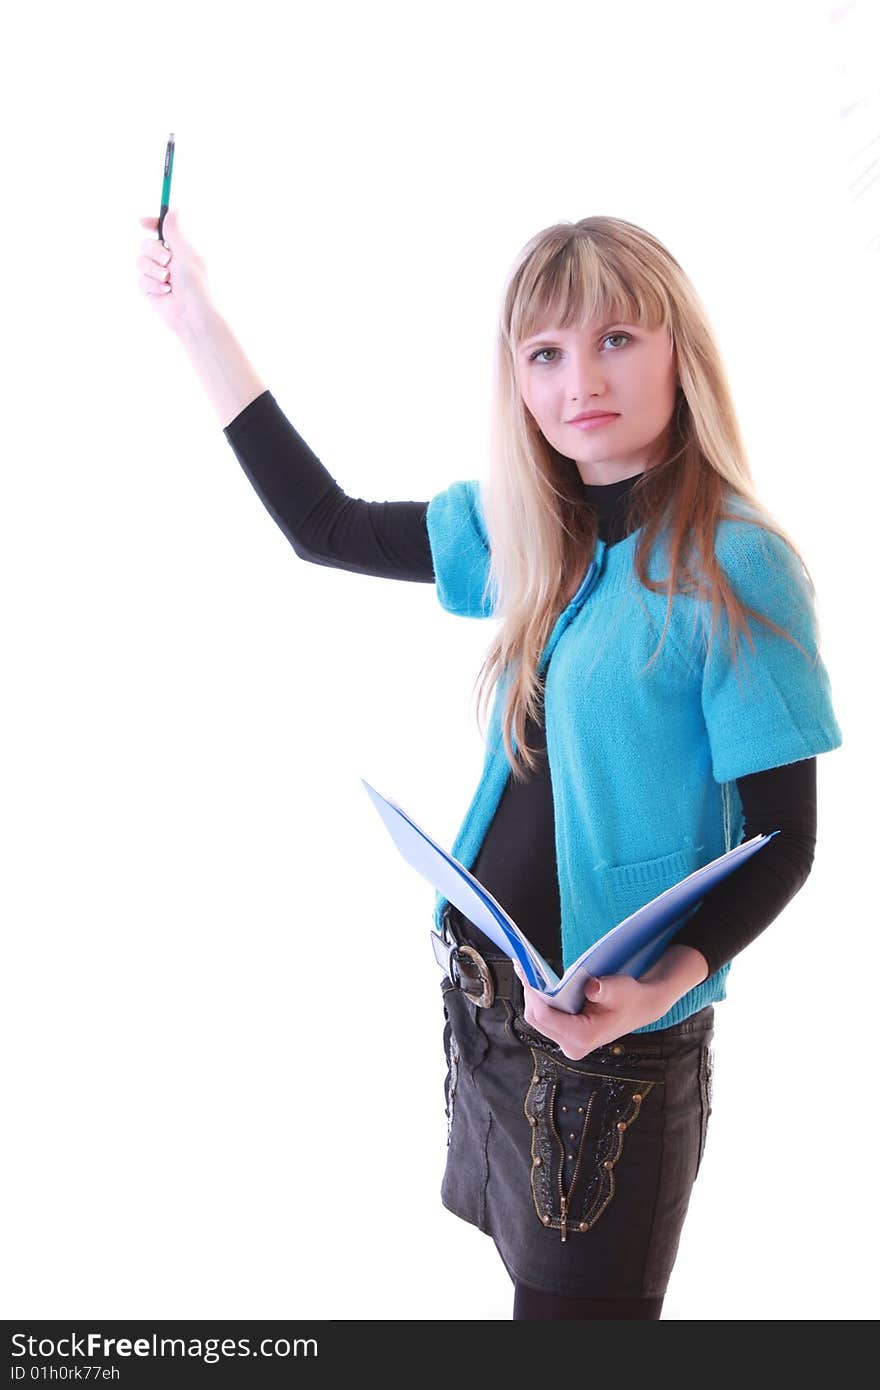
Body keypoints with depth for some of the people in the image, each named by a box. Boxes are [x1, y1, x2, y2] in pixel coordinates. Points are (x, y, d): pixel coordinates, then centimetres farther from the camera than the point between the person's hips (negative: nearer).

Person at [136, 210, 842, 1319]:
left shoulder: (736, 565, -18)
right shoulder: (525, 531, 2)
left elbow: (784, 840, -14)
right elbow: (323, 527, 9)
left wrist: (668, 982, -30)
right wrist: (195, 316, 9)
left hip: (619, 1034, -6)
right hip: (483, 986, 6)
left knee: (582, 1297, 10)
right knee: (529, 1269, 22)